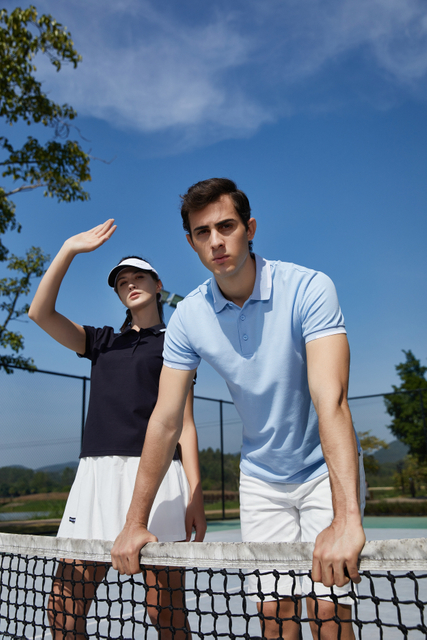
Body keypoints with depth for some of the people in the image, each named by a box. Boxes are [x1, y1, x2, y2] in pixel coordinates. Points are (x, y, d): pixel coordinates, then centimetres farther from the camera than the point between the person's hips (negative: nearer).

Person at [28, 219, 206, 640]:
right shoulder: (102, 343, 21)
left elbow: (184, 424, 5)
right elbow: (40, 312, 7)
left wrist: (195, 496, -3)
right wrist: (69, 249, 3)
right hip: (96, 472, 4)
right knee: (63, 605, 2)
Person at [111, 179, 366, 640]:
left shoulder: (308, 288, -23)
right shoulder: (187, 317, -11)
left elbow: (330, 400, -34)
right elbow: (165, 421, -9)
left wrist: (346, 518, -44)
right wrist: (135, 523, -8)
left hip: (326, 470, -2)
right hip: (259, 478, 3)